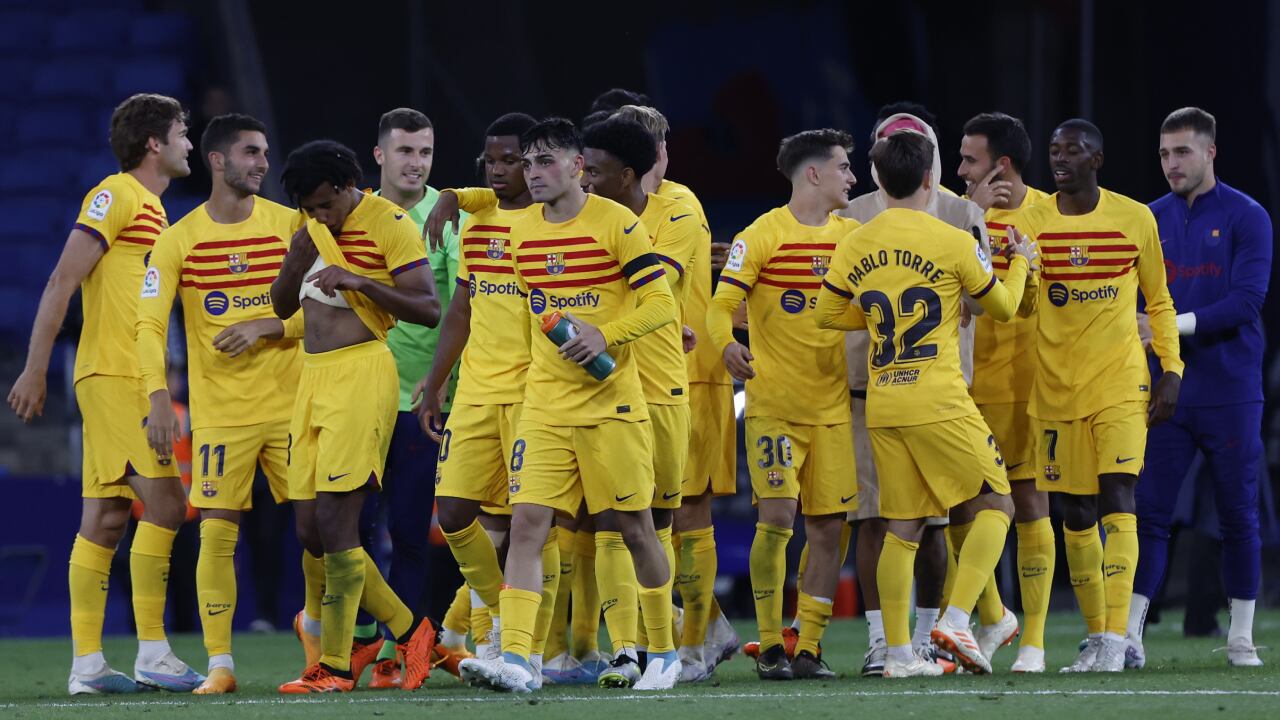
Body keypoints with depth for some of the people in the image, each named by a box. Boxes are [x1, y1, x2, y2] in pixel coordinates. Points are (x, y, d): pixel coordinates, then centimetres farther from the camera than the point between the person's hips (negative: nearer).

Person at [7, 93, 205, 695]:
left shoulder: (152, 210, 20)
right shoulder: (115, 196, -7)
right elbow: (63, 282, -12)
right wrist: (35, 368, -17)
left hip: (133, 381, 9)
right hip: (112, 375, -9)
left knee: (105, 520, 6)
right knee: (164, 504, -14)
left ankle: (86, 666, 4)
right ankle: (152, 652, -13)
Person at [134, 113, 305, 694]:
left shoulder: (289, 225, 3)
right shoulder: (179, 240, -1)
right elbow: (149, 324, -8)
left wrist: (267, 326, -15)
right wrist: (158, 395, -21)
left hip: (290, 402, 1)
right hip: (220, 413, -1)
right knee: (216, 533, -7)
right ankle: (220, 664, -1)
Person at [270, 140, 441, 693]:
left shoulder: (389, 224, -8)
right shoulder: (312, 226, 14)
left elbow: (428, 309, -13)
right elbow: (282, 306, 19)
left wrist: (359, 281, -22)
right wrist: (296, 261, 0)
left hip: (362, 372, -8)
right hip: (314, 374, 8)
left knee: (335, 520, -13)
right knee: (310, 530, 5)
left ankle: (335, 667, -9)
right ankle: (407, 632, 18)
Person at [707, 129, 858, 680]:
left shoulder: (852, 235, 10)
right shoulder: (763, 235, -6)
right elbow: (722, 304, -11)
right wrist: (727, 345, -31)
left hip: (832, 404, 5)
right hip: (773, 402, -5)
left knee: (828, 527, 1)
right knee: (777, 517, -13)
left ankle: (809, 648, 8)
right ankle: (770, 646, -3)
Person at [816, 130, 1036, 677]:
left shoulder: (854, 247, 5)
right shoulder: (953, 242, -8)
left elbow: (828, 314, 16)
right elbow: (1003, 306, 6)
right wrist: (1020, 262, 25)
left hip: (882, 408, 5)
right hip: (939, 404, -5)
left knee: (903, 528, 10)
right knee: (995, 505, 6)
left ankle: (898, 652, 6)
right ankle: (957, 619, -9)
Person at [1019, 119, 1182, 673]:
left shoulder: (1135, 220, 1)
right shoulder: (1030, 222, 2)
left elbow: (1158, 301, 9)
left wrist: (1171, 370, 1)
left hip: (1120, 380, -2)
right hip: (1056, 387, 2)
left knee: (1117, 497, -15)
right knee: (1075, 512, 5)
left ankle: (1115, 638, -19)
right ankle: (1095, 637, 16)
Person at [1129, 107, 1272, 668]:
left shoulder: (1245, 218, -4)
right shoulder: (1152, 220, 10)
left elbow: (1247, 300, -14)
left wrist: (1178, 324, -21)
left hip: (1230, 395, -3)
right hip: (1166, 391, 3)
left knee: (1239, 516, 3)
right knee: (1148, 513, -3)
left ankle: (1241, 638, 12)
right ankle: (1129, 635, -4)